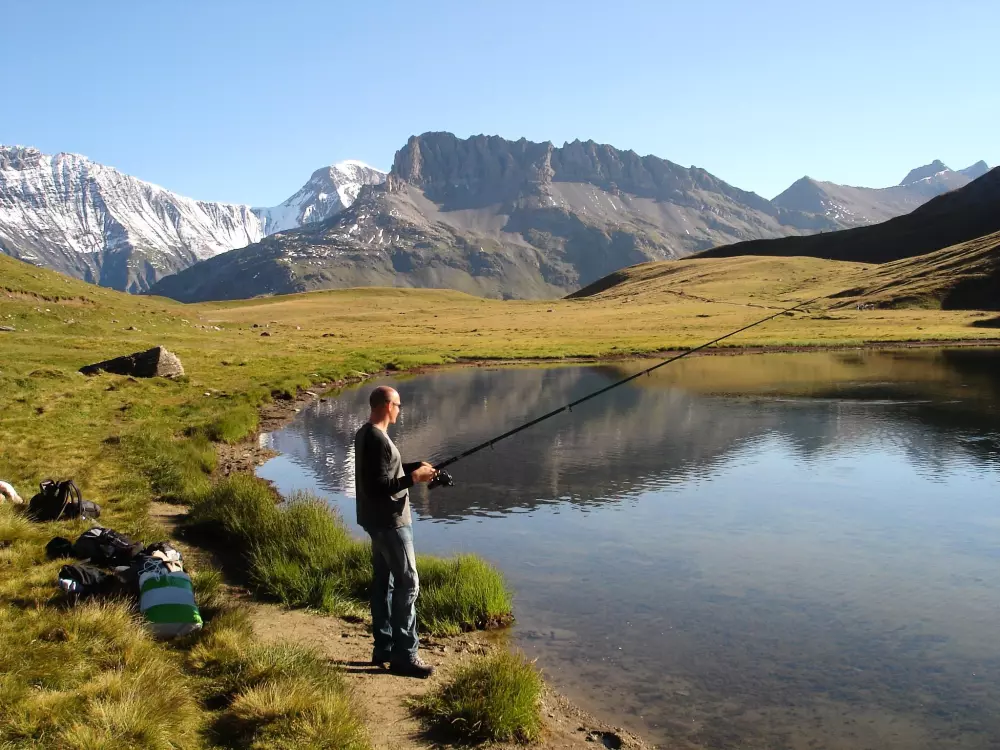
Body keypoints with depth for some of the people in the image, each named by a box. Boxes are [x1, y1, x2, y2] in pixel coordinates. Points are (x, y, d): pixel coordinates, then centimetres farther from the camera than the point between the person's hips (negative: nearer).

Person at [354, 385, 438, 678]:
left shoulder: (364, 434, 9)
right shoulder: (378, 439, -22)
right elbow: (379, 486, -25)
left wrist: (415, 466, 13)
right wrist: (414, 478, -21)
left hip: (377, 521, 10)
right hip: (390, 522, -10)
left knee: (383, 581, 14)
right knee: (407, 584, -5)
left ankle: (384, 648, 22)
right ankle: (404, 655, 0)